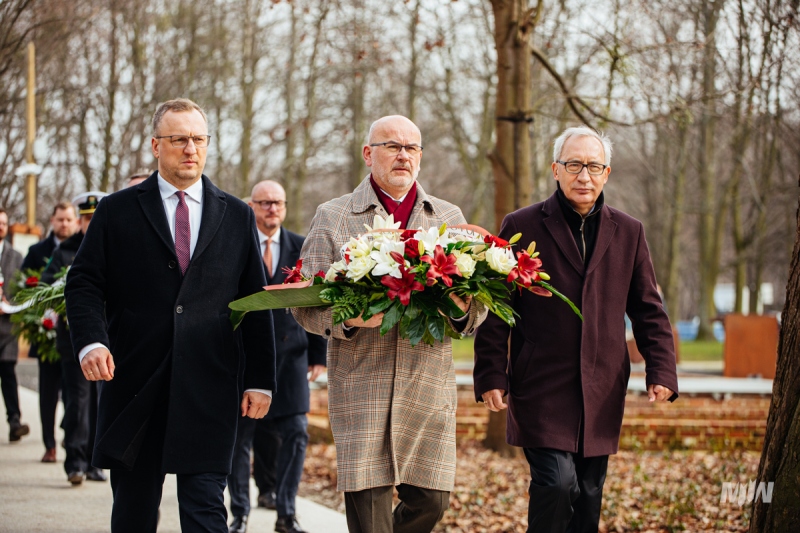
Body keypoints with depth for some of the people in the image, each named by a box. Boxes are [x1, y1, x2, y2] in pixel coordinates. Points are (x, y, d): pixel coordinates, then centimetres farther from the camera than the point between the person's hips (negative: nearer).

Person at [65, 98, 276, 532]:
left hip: (210, 387, 0)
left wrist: (259, 380, 5)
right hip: (135, 383, 0)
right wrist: (91, 341, -15)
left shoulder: (237, 217, 11)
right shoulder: (117, 211, 7)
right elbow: (83, 284, 4)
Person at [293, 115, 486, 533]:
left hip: (429, 385, 3)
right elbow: (304, 304, 3)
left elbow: (478, 302, 15)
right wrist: (348, 316, -17)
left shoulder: (450, 218, 15)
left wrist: (463, 309, -9)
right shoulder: (332, 217, 7)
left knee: (431, 499, 1)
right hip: (360, 385, -3)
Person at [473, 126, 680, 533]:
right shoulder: (521, 227, 1)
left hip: (601, 393, 4)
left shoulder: (628, 233, 11)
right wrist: (491, 376, -5)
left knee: (589, 494, 7)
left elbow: (648, 310, 14)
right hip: (541, 389, -3)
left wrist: (662, 371, 1)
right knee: (557, 480, -17)